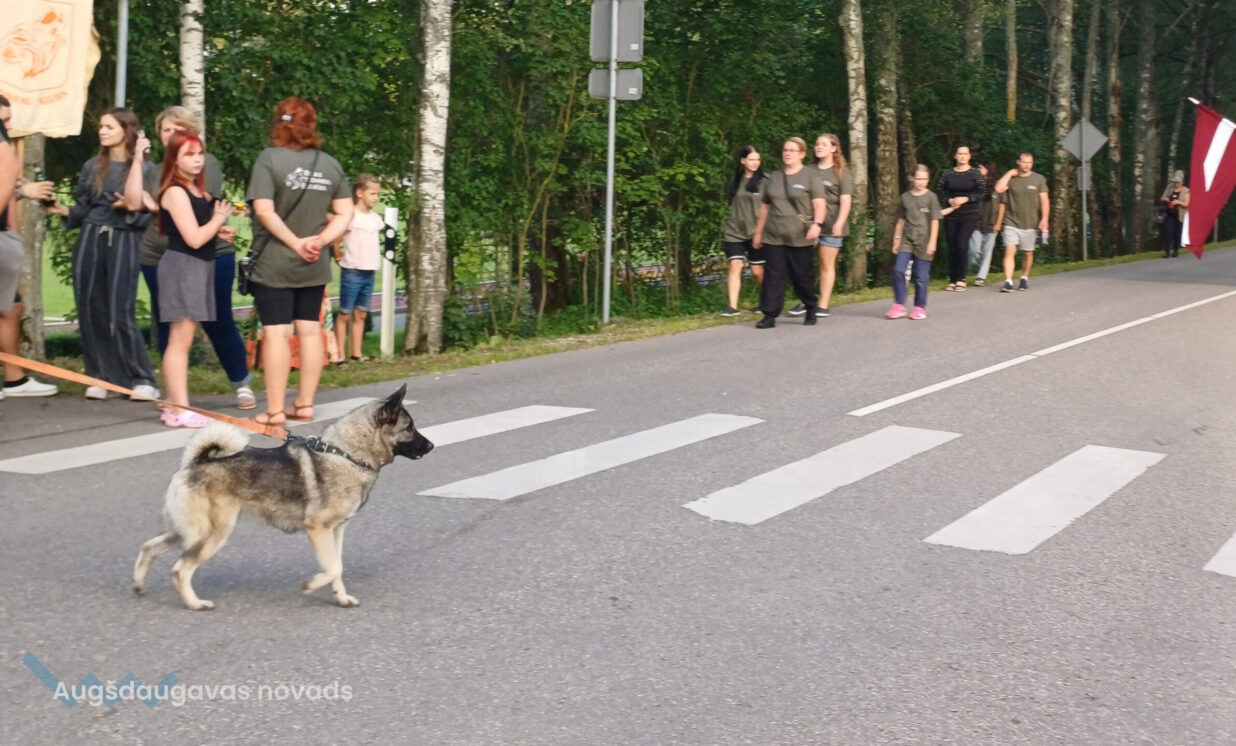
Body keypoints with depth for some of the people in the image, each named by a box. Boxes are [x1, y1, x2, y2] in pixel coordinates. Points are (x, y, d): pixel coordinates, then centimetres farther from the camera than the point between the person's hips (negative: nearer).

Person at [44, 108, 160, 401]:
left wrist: (130, 208, -19)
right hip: (89, 240, 4)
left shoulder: (144, 168, 2)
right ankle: (97, 378, 10)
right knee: (91, 311, 2)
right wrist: (62, 210, -3)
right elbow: (82, 211, 13)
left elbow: (146, 214, -3)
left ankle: (142, 380, -3)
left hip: (123, 242, -4)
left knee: (121, 314, -10)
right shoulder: (92, 167, 14)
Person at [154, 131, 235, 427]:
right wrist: (219, 218, -5)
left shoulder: (198, 191, 15)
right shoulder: (176, 192, -12)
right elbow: (194, 238, -18)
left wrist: (219, 226, 2)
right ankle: (180, 411, -8)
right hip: (182, 267, -9)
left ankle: (175, 407, 16)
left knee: (182, 339, 11)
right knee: (180, 340, -8)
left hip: (199, 268, 9)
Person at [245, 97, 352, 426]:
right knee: (310, 330, 10)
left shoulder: (270, 159, -11)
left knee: (276, 333, -3)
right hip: (315, 265, 5)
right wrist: (320, 239, -7)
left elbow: (265, 210, -18)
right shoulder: (331, 164, 4)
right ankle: (305, 404, 15)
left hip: (274, 263, -5)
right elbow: (345, 213, 3)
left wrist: (295, 243, -12)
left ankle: (275, 410, -1)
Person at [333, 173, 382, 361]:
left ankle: (356, 353, 17)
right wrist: (337, 252, -6)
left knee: (361, 314, 11)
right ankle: (341, 355, 1)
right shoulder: (350, 215, -11)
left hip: (369, 272, 6)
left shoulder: (375, 218, 10)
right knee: (345, 314, -1)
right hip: (352, 271, -6)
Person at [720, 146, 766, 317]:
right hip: (735, 231, 3)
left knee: (758, 271, 2)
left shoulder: (765, 180, -3)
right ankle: (733, 306, -13)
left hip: (757, 232, -3)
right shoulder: (735, 181, 9)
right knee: (735, 266, -10)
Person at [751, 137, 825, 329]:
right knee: (773, 275, -4)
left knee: (801, 276, 2)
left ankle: (811, 308, 24)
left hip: (799, 238, -4)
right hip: (773, 237, 4)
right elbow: (765, 207, 21)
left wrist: (817, 223, -25)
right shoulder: (774, 178, 17)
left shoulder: (810, 178, 2)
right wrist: (758, 232, 18)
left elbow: (819, 204, -8)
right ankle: (770, 315, -5)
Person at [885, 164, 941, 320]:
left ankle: (920, 308, 12)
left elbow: (935, 221, -2)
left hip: (923, 242, -3)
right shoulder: (905, 197, 8)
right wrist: (896, 240, 12)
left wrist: (932, 242, -8)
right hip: (907, 239, 3)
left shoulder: (931, 197, 0)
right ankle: (899, 307, -5)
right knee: (898, 270, -10)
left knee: (921, 276, 0)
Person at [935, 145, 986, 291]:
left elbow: (982, 192, -5)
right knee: (951, 247, 3)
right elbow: (939, 191, 6)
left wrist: (965, 199, -15)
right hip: (951, 215, 3)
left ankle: (961, 279, -5)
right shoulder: (947, 173, 7)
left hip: (969, 215, -3)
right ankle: (952, 280, 12)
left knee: (961, 245, -16)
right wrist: (949, 201, -11)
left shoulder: (975, 173, 0)